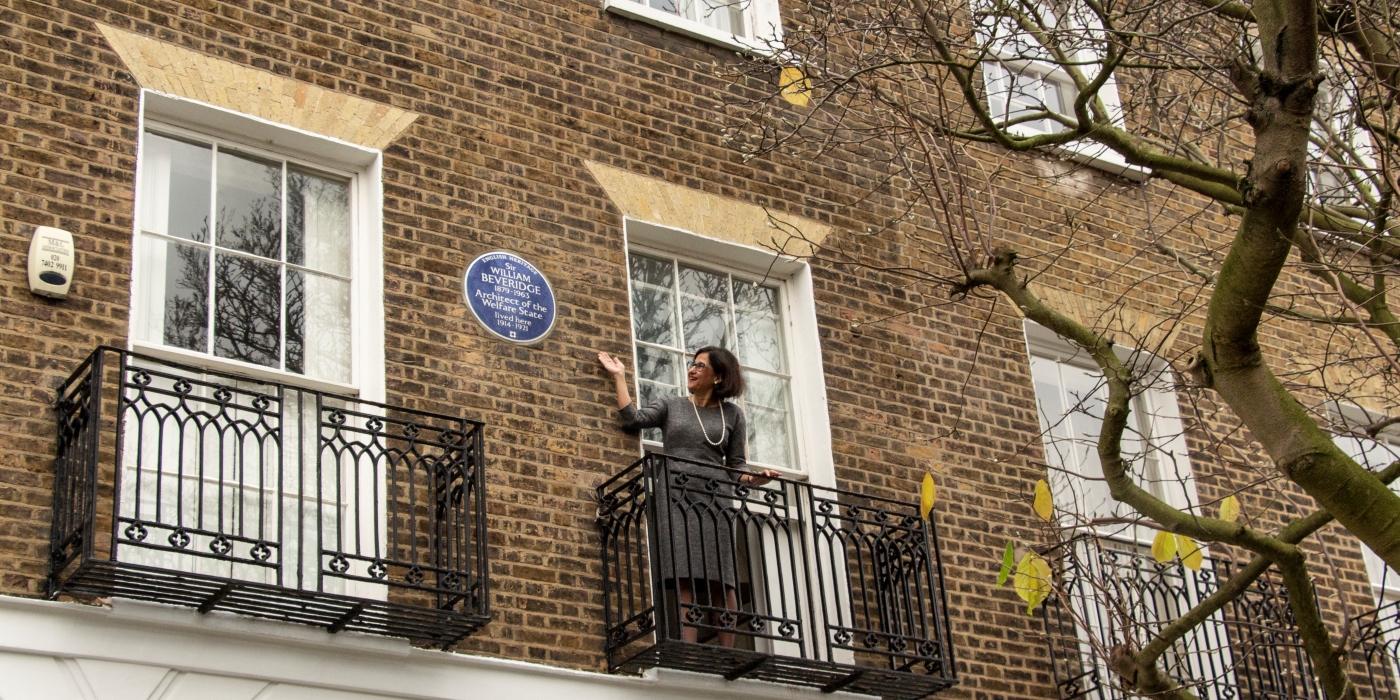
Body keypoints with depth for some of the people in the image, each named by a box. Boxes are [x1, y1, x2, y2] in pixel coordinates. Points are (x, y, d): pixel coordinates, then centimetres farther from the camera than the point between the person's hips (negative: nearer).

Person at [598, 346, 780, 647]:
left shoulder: (732, 414, 16)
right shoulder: (671, 405, 17)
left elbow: (735, 465, 15)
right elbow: (632, 419, 3)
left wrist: (754, 478, -5)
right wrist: (619, 377, 8)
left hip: (716, 500, 1)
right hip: (676, 498, -1)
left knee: (722, 582, -9)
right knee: (687, 580, -14)